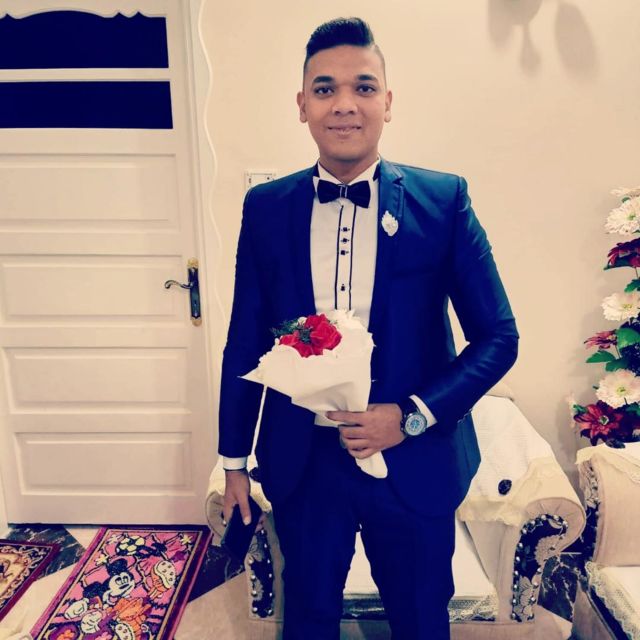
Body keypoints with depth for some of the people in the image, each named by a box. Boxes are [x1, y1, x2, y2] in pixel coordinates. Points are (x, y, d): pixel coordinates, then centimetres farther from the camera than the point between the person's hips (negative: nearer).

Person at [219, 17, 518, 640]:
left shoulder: (444, 199, -8)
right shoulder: (265, 207, -3)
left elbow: (498, 336, -5)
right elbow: (245, 341, 2)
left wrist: (411, 417, -17)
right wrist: (233, 459, 7)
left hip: (414, 462, 0)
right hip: (300, 464, 2)